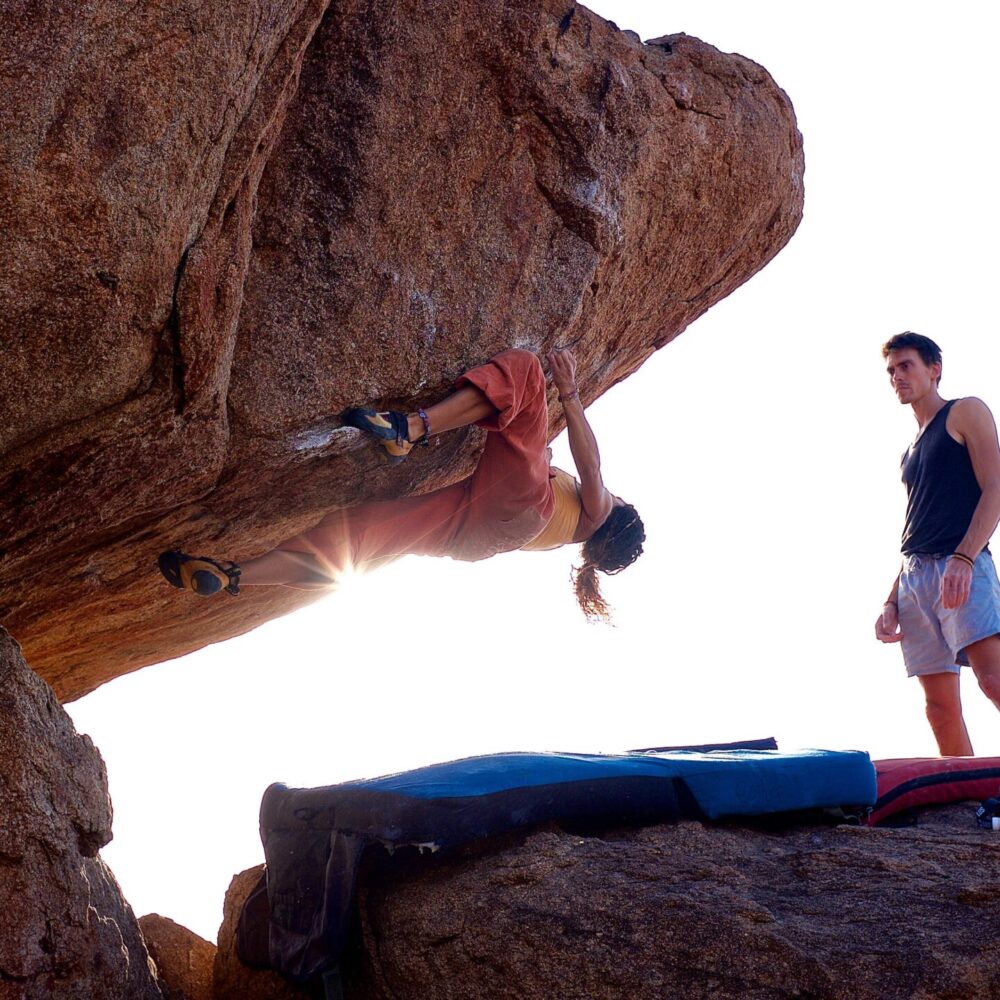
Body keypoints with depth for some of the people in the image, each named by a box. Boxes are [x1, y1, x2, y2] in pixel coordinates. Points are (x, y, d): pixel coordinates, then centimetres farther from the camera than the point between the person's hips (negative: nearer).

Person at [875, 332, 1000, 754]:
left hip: (961, 566, -7)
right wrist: (892, 602, 17)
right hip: (914, 577, 8)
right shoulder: (912, 451, 28)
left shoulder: (966, 413, 8)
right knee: (940, 704, 0)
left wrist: (963, 559, -19)